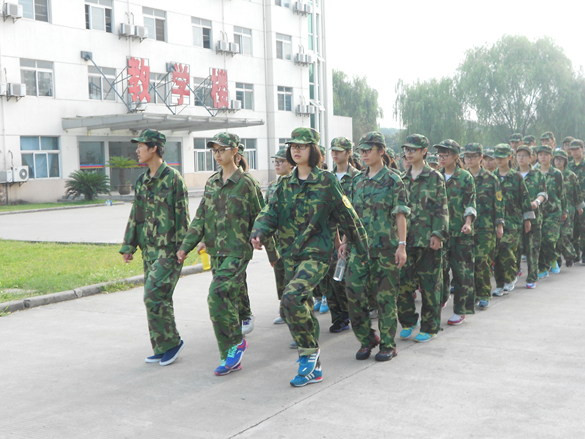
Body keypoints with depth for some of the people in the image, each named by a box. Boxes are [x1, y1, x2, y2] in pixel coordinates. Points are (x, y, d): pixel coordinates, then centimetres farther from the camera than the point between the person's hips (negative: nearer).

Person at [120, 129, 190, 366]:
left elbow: (182, 215, -12)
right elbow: (135, 215, 18)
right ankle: (161, 348, 18)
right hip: (149, 248, 8)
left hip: (168, 249, -8)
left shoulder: (173, 177, -9)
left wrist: (181, 248, -15)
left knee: (154, 296, -13)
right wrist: (128, 246, 14)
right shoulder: (141, 181, 13)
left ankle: (171, 342, 1)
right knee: (158, 297, 10)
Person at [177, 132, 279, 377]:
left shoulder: (246, 183, -7)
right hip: (216, 253, 6)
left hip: (237, 252, -6)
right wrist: (186, 246, 4)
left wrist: (272, 253, 1)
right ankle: (231, 357, 17)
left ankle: (235, 342, -2)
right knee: (229, 300, 10)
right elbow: (200, 218, 13)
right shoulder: (211, 183, 12)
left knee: (217, 296, -20)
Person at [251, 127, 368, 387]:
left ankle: (309, 350, -6)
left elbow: (347, 217, -1)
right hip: (291, 255, 6)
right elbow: (270, 213, 2)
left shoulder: (326, 181, -5)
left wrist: (363, 251, 4)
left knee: (291, 299, -26)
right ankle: (313, 368, 23)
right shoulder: (285, 185, 11)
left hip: (316, 254, -6)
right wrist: (259, 233, -19)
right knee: (302, 308, 11)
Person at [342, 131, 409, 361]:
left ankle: (388, 344, 11)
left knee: (385, 295, 0)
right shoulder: (358, 180, 13)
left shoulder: (393, 180, -3)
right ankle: (366, 338, 16)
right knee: (354, 290, -1)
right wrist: (345, 240, 14)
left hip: (385, 245, -5)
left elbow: (400, 215, -6)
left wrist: (402, 245, -13)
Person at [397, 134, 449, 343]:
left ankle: (430, 328, 12)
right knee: (403, 281, 3)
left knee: (429, 284, 2)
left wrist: (438, 234, -13)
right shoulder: (403, 178, 13)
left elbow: (441, 209, -5)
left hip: (427, 239, -5)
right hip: (406, 238, 5)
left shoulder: (434, 177, -2)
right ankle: (409, 321, 20)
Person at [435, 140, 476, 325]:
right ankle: (440, 301, 21)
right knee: (439, 268, 4)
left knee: (461, 270, 1)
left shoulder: (465, 177, -1)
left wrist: (468, 222, -18)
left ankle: (460, 311, 8)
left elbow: (470, 204, -3)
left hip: (460, 232, -3)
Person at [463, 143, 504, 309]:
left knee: (482, 261, -9)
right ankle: (470, 294, 12)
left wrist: (499, 224, -2)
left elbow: (498, 202, 3)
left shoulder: (490, 179, 2)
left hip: (485, 227, -3)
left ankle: (484, 296, -1)